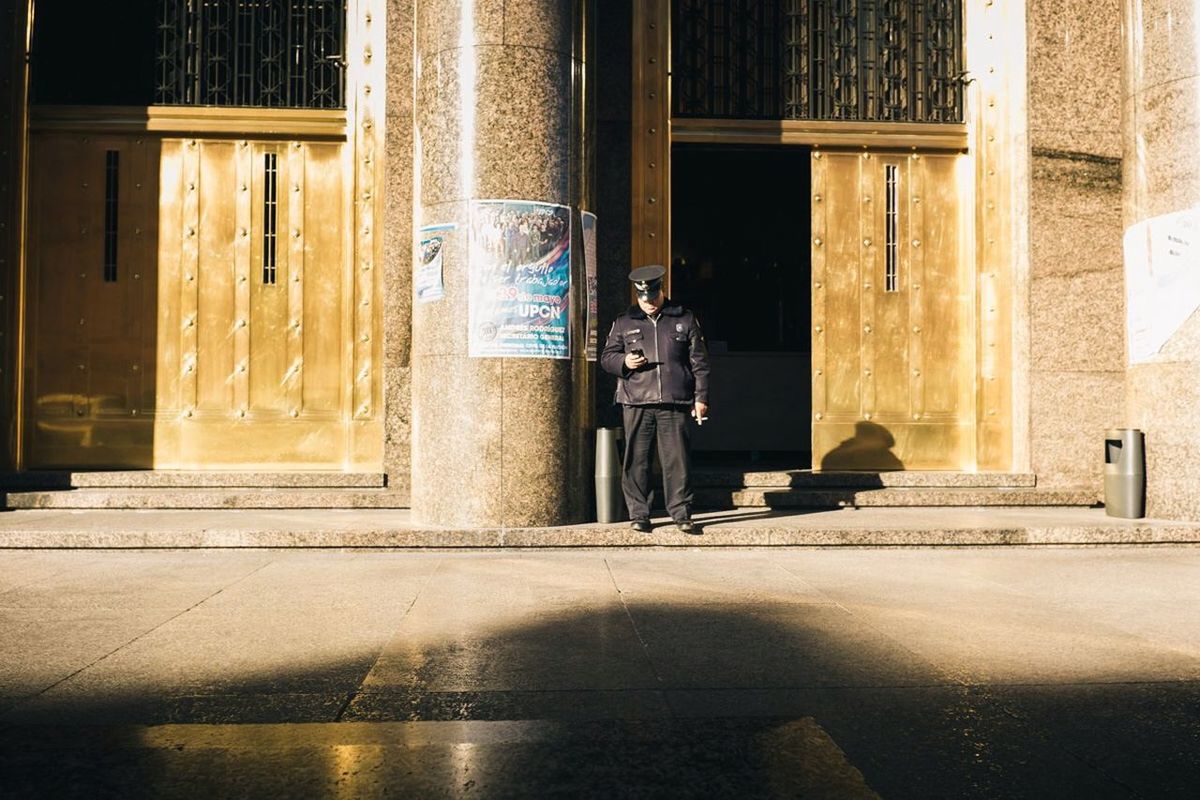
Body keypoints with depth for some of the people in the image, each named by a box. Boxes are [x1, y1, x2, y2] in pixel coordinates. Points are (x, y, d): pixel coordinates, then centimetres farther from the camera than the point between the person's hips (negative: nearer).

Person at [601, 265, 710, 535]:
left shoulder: (685, 320, 11)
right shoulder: (624, 322, 13)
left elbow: (699, 361, 10)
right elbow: (606, 356, 16)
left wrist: (701, 397, 4)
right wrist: (624, 362, -6)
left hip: (674, 403, -1)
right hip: (636, 403, 1)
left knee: (676, 460, -1)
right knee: (636, 461, 1)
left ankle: (681, 514, 7)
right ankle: (639, 514, 11)